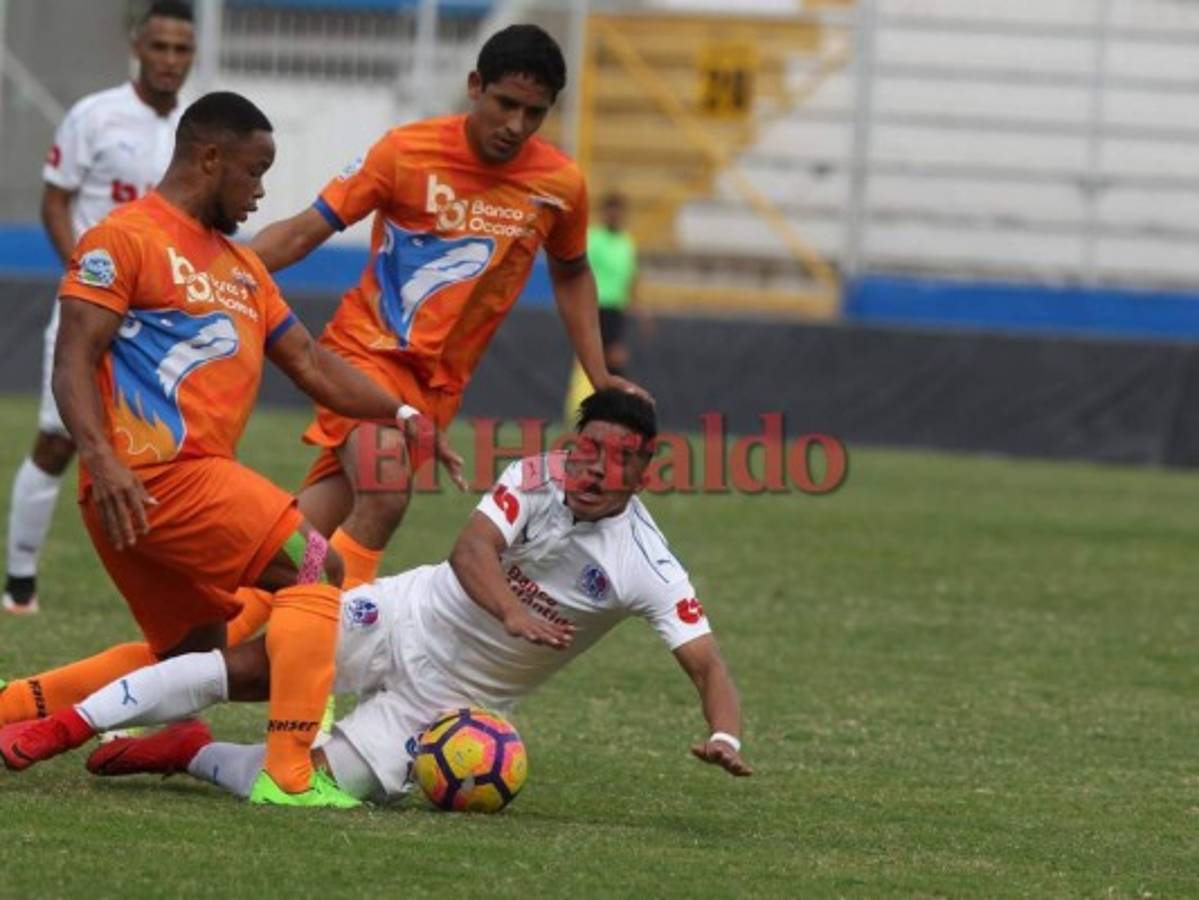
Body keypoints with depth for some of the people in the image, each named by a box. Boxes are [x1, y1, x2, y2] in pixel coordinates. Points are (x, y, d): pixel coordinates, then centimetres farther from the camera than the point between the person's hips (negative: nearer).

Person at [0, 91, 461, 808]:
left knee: (196, 655, 14)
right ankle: (289, 773, -22)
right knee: (315, 568, -14)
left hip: (195, 477, 10)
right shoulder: (126, 238, -5)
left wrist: (400, 415, 13)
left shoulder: (240, 266, 24)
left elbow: (310, 363, 25)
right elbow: (74, 358, -12)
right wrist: (102, 459, -26)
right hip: (154, 476, -10)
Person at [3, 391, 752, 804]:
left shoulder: (647, 568, -19)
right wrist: (513, 612, -50)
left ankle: (193, 754, 14)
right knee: (254, 664, -13)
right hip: (411, 619, 1)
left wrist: (725, 735, -44)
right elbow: (471, 551, -29)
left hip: (450, 697, -1)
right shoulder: (537, 480, -15)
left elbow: (705, 662, -22)